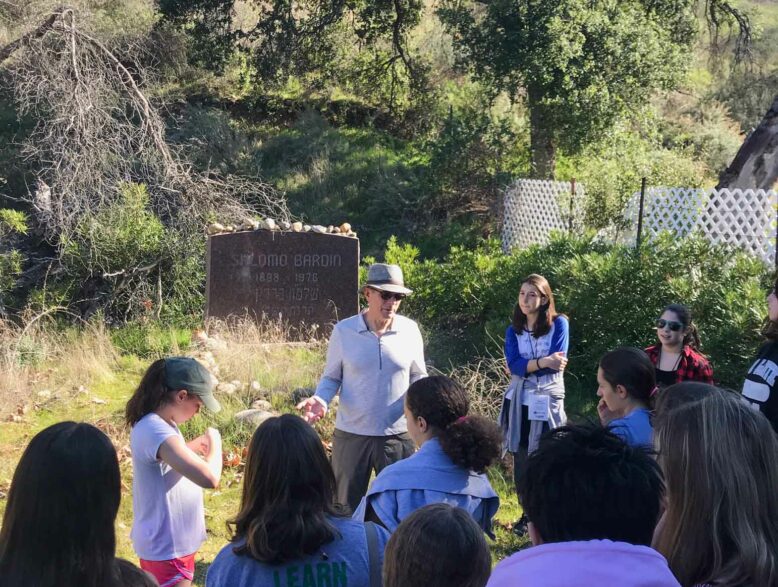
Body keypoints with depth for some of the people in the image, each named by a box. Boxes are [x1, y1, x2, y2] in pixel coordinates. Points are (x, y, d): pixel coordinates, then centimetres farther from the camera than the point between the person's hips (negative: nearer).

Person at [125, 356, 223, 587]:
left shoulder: (158, 423, 3)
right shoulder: (156, 431, -28)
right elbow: (209, 478, -37)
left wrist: (199, 444, 8)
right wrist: (215, 443, -18)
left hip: (165, 540, 10)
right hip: (167, 547, -10)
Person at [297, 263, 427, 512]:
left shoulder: (409, 330, -2)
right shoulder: (343, 331, -5)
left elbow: (418, 377, 8)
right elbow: (331, 378, 3)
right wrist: (320, 400, -17)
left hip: (397, 435, 1)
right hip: (351, 434, 0)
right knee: (346, 508, 12)